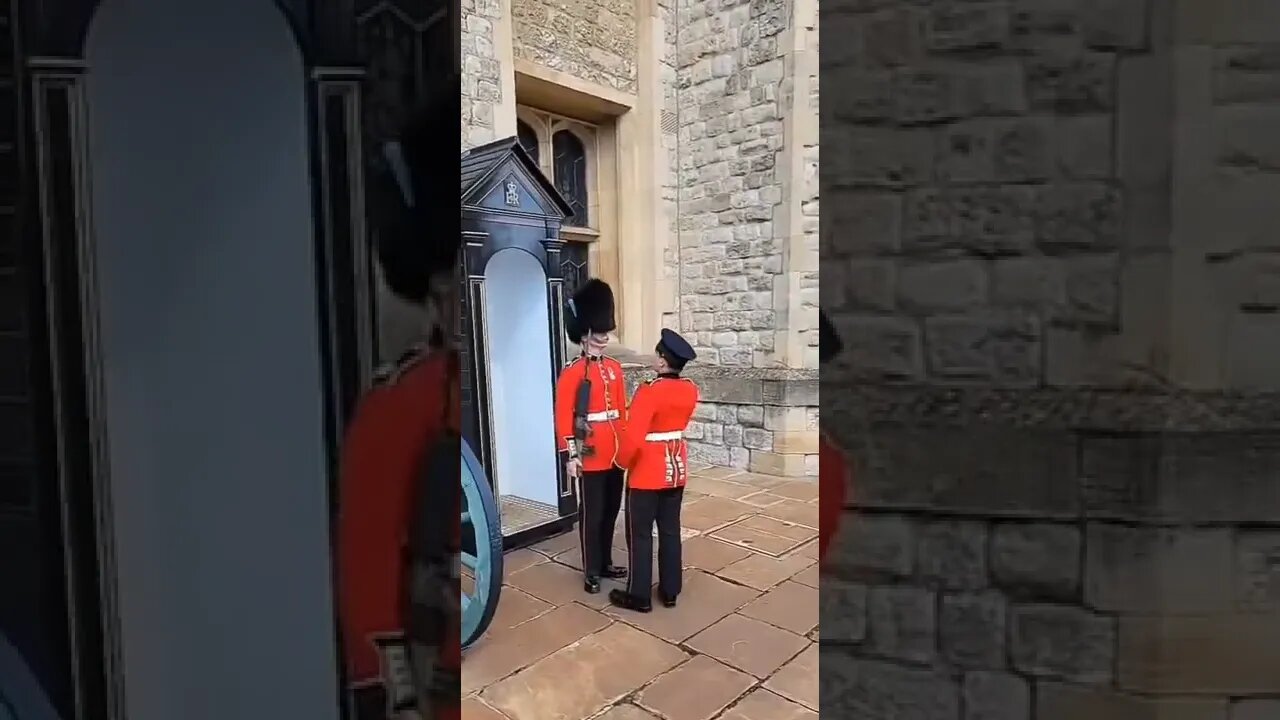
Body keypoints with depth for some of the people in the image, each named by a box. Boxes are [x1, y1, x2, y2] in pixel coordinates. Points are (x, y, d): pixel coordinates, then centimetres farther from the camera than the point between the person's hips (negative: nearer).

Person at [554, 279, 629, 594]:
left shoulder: (614, 367, 10)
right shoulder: (572, 372, -11)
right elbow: (563, 417, -13)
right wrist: (570, 455, -15)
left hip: (615, 454, 7)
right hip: (590, 455, -6)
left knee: (611, 511, 16)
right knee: (591, 514, 4)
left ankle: (606, 562, 31)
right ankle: (591, 571, 18)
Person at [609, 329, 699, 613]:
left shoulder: (649, 391, -23)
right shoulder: (690, 390, -1)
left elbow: (633, 437, -26)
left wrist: (622, 461, -8)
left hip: (648, 471, -7)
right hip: (677, 468, 7)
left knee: (640, 534, 7)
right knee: (670, 530, 16)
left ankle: (639, 595, 17)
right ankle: (670, 591, 26)